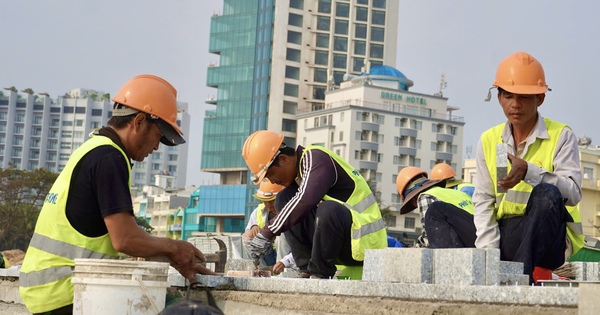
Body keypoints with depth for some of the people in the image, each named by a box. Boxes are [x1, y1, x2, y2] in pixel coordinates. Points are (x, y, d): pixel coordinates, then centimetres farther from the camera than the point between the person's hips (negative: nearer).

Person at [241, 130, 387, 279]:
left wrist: (267, 233, -27)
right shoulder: (298, 168, 10)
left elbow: (305, 201, -31)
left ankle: (320, 273, -16)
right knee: (284, 200, 1)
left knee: (328, 210, -38)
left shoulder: (315, 158, -16)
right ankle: (307, 271, -5)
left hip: (365, 241, -9)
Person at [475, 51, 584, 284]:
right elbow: (483, 201, 4)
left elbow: (573, 192, -16)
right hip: (505, 235, 3)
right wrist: (488, 251, -11)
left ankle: (521, 271, -36)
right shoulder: (489, 140, 10)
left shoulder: (561, 136, -2)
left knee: (547, 193, -36)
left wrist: (528, 171, -33)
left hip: (549, 239, -3)